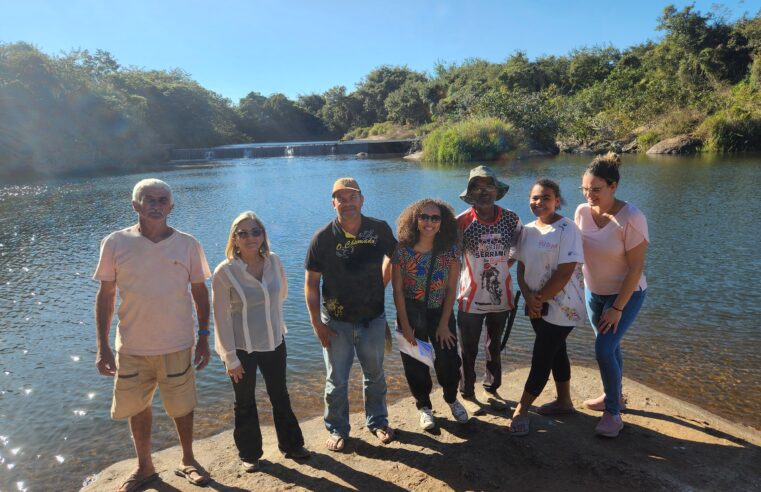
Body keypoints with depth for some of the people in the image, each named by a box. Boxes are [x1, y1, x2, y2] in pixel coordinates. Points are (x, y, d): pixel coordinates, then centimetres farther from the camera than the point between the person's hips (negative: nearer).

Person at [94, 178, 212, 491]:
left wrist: (204, 337, 1)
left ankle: (187, 461, 36)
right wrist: (102, 346, -3)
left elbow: (200, 292, 3)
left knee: (182, 407, 12)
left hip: (177, 346, 0)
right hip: (132, 347, 1)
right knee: (137, 408, 16)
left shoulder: (187, 245, -5)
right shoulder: (115, 243, -6)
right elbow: (105, 296, -1)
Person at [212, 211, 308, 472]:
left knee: (280, 396, 19)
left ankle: (290, 444, 38)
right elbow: (221, 318, -14)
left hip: (274, 343, 4)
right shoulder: (224, 272, -17)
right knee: (245, 402, 14)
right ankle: (249, 454, 35)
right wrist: (230, 358, -12)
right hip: (242, 348, -3)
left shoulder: (273, 261, -7)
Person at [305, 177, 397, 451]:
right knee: (336, 380, 12)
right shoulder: (323, 238, -14)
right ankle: (338, 429, 33)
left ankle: (377, 421, 42)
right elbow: (311, 283, -9)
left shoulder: (380, 229, -10)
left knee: (375, 374, 19)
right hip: (336, 321, -1)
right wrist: (317, 323, -11)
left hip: (373, 317, 2)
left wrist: (380, 286, 5)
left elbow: (393, 258, 10)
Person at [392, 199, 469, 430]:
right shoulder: (402, 250, -15)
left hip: (441, 312, 1)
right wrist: (405, 326, -12)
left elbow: (451, 289, -7)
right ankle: (424, 407, 34)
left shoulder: (450, 250, -10)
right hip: (411, 314, -1)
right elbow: (397, 290, -11)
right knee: (415, 364, 10)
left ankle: (452, 399, 38)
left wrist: (444, 324, -8)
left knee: (449, 360, 7)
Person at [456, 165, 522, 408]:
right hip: (471, 298, -2)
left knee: (494, 347, 20)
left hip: (501, 296, 3)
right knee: (468, 350, 11)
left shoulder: (511, 219, -6)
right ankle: (467, 392, 31)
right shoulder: (462, 222, -13)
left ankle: (492, 389, 39)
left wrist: (505, 265, 1)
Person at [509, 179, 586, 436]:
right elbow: (522, 267, 5)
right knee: (555, 352, 20)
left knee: (541, 357, -2)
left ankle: (521, 410, 9)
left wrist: (540, 298, -15)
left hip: (561, 306, -7)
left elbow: (565, 273, -21)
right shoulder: (528, 230, 4)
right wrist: (529, 297, -9)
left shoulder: (567, 229, -16)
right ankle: (564, 401, 37)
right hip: (537, 305, 7)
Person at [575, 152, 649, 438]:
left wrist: (617, 308, -20)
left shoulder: (631, 218, -25)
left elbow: (636, 269, -22)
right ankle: (614, 396, 40)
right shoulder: (582, 211, -10)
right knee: (609, 346, 19)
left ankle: (613, 413, 7)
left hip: (626, 294, -5)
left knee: (604, 348, -12)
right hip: (594, 291, 5)